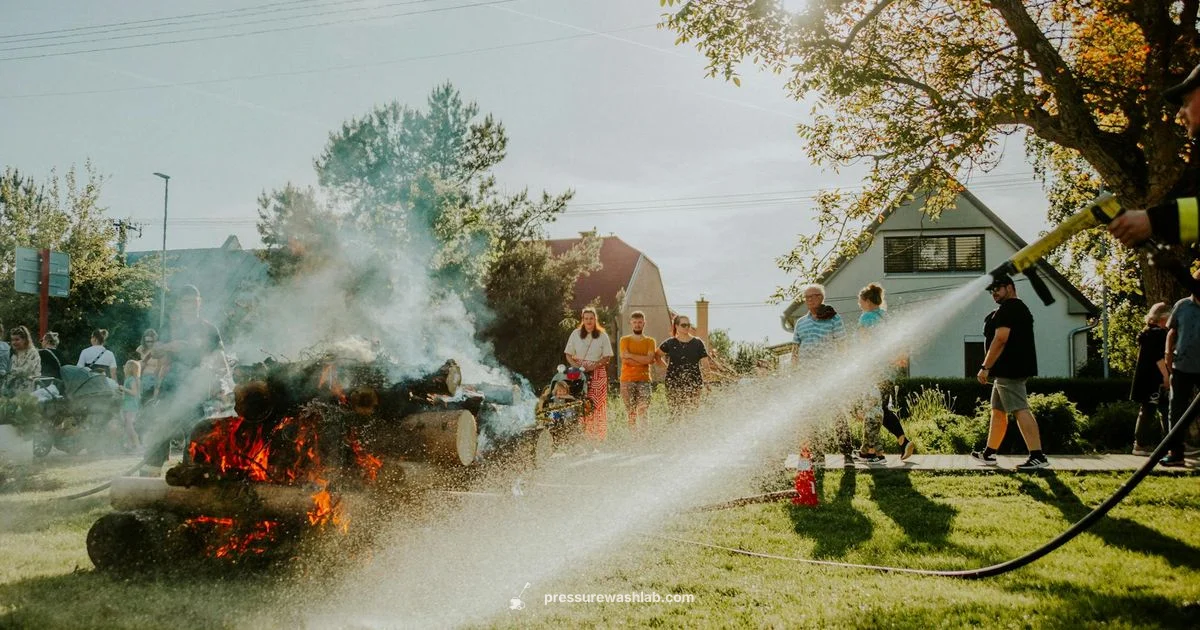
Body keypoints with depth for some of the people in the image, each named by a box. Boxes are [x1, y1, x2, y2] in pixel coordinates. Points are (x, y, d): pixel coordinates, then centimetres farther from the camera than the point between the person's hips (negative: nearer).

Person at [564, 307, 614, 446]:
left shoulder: (602, 336, 7)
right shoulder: (576, 334, 10)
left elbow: (607, 357, 3)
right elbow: (568, 354, 10)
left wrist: (593, 366, -11)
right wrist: (576, 366, -7)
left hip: (597, 373, 0)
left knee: (597, 408, -7)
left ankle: (594, 444, -5)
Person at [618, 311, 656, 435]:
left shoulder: (650, 341, 12)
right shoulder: (625, 340, 10)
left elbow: (649, 359, -6)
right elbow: (625, 359, -6)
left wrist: (630, 355, -6)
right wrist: (644, 360, -8)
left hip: (644, 380, 0)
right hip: (627, 380, 0)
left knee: (642, 411, -12)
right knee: (631, 413, -3)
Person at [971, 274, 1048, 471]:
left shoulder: (1008, 308, -12)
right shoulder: (1020, 308, 23)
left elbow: (1000, 339, -21)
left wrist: (985, 367, -19)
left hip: (1009, 370, -11)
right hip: (1008, 371, 11)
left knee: (1020, 410, -15)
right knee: (998, 411, 16)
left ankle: (1038, 457, -20)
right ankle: (989, 454, 24)